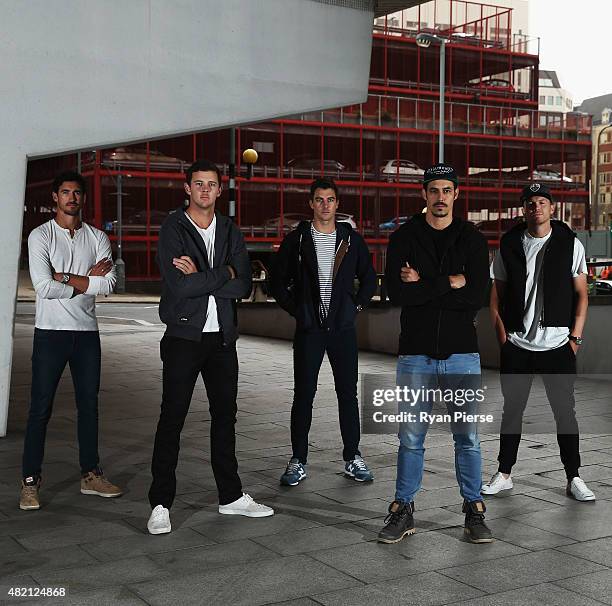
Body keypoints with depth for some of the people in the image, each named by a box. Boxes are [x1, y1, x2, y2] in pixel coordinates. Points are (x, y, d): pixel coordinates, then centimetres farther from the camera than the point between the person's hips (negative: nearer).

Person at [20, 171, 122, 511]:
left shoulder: (98, 238, 8)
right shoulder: (40, 236, -3)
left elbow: (109, 284, -7)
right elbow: (44, 287, -15)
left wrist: (65, 277, -12)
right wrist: (87, 281, -9)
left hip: (87, 332, 4)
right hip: (50, 332, -4)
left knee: (88, 405, 10)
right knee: (41, 408, -1)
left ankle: (91, 475, 21)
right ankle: (30, 482, 7)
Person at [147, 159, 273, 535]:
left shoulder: (230, 231, 9)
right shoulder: (173, 229, -5)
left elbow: (244, 285, -3)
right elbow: (178, 285, -19)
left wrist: (200, 277, -14)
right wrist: (224, 272, -10)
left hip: (223, 337, 5)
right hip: (184, 337, -5)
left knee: (225, 416, 12)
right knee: (172, 419, -2)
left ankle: (231, 496, 23)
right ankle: (161, 504, 6)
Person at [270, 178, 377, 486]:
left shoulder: (351, 238, 6)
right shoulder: (296, 240, 1)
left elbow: (369, 278, 16)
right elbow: (277, 281, 6)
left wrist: (356, 306, 5)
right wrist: (295, 310, -2)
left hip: (343, 328, 2)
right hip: (308, 329, -1)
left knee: (348, 393, 5)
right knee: (303, 395, 1)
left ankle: (353, 458, 16)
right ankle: (298, 461, 10)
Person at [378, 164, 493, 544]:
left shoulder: (472, 239, 4)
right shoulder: (404, 237, 2)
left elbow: (476, 297, -10)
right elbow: (397, 292, -12)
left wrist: (423, 285, -11)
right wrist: (448, 283, -12)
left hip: (462, 352, 0)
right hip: (416, 353, 0)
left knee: (467, 437, 6)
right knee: (411, 437, 6)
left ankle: (475, 512, 19)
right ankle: (403, 511, 17)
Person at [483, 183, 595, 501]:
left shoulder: (570, 244, 3)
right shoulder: (509, 245, 6)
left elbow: (581, 294, 4)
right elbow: (496, 295, 8)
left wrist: (575, 337, -5)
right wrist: (502, 337, 0)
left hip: (558, 344, -1)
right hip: (516, 346, 1)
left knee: (565, 411, 2)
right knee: (512, 410, 9)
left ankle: (574, 478, 12)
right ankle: (504, 474, 19)